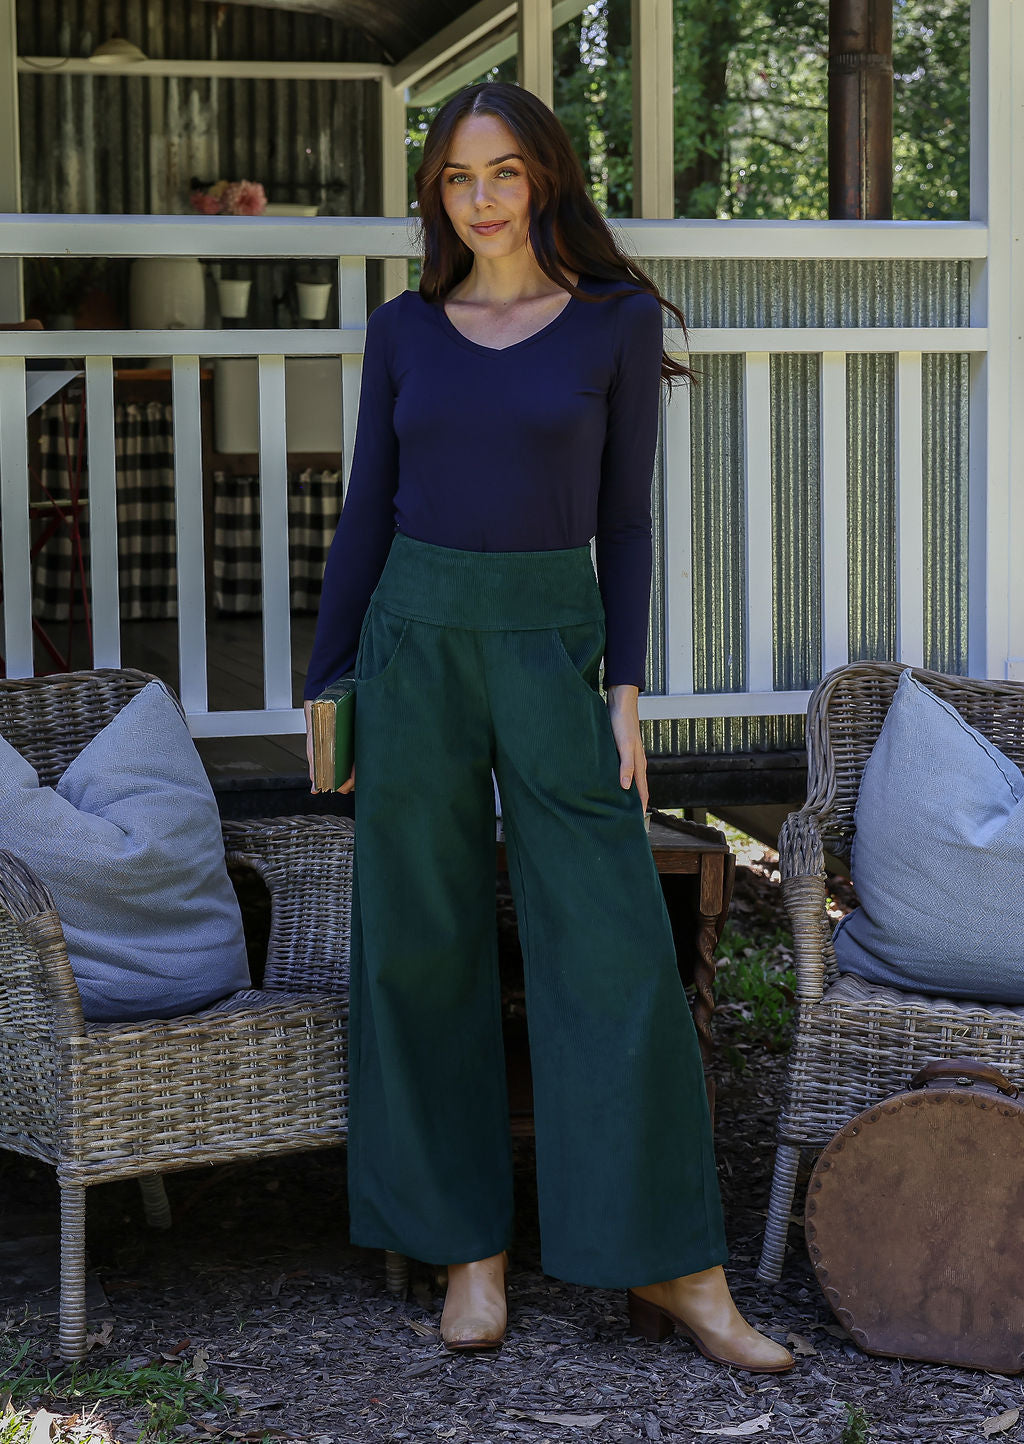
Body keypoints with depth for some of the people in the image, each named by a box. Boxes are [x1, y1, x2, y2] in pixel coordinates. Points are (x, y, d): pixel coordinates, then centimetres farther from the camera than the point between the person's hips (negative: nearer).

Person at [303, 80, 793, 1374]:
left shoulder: (616, 322, 1)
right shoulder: (405, 330, 6)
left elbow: (624, 518, 1)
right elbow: (366, 511, 9)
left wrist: (625, 688, -5)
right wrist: (326, 681, 6)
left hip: (553, 647, -2)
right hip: (416, 641, 2)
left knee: (613, 950, -5)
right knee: (424, 952, 3)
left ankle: (673, 1268, 3)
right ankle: (469, 1248, 15)